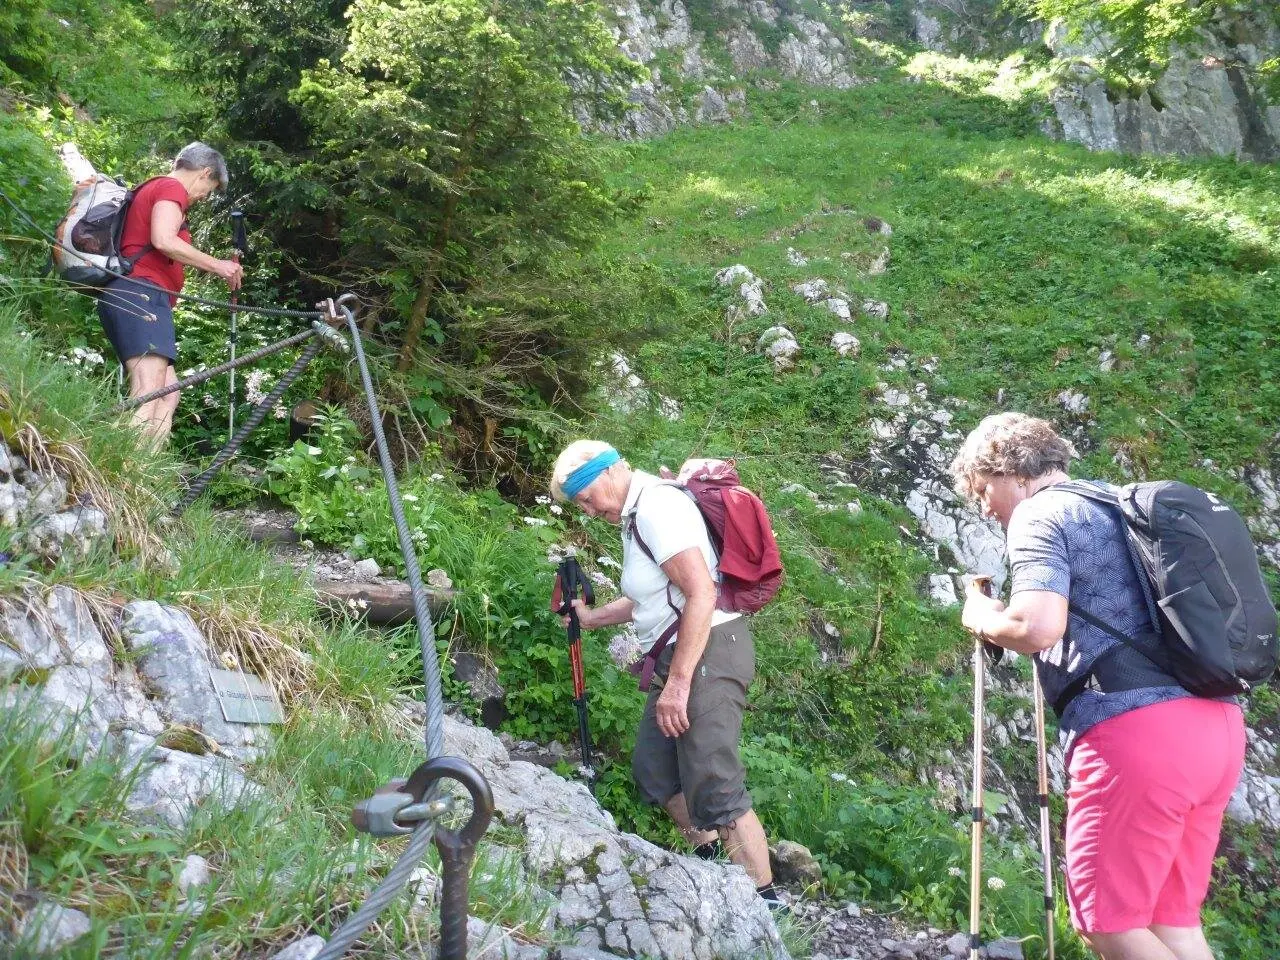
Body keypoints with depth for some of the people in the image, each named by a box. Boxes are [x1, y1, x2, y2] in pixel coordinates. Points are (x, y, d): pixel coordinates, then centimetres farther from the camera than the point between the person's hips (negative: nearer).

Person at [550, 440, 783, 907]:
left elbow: (702, 595, -24)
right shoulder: (636, 513, 16)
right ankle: (709, 860, 30)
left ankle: (765, 899, -4)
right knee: (653, 769, 17)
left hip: (708, 652, -11)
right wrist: (591, 618, 29)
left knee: (714, 789, -12)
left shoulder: (657, 505, -15)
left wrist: (677, 682, -24)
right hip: (678, 657, 11)